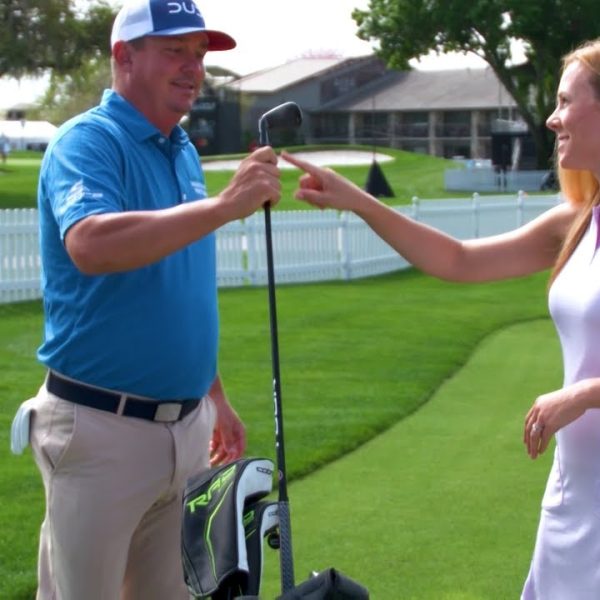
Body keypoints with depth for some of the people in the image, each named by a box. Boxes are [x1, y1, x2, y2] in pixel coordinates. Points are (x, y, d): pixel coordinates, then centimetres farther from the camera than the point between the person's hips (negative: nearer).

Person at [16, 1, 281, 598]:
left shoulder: (184, 150, 12)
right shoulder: (89, 141, -12)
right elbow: (90, 246, -34)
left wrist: (215, 397, 22)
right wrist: (225, 205, -36)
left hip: (186, 426, 8)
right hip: (102, 429, -8)